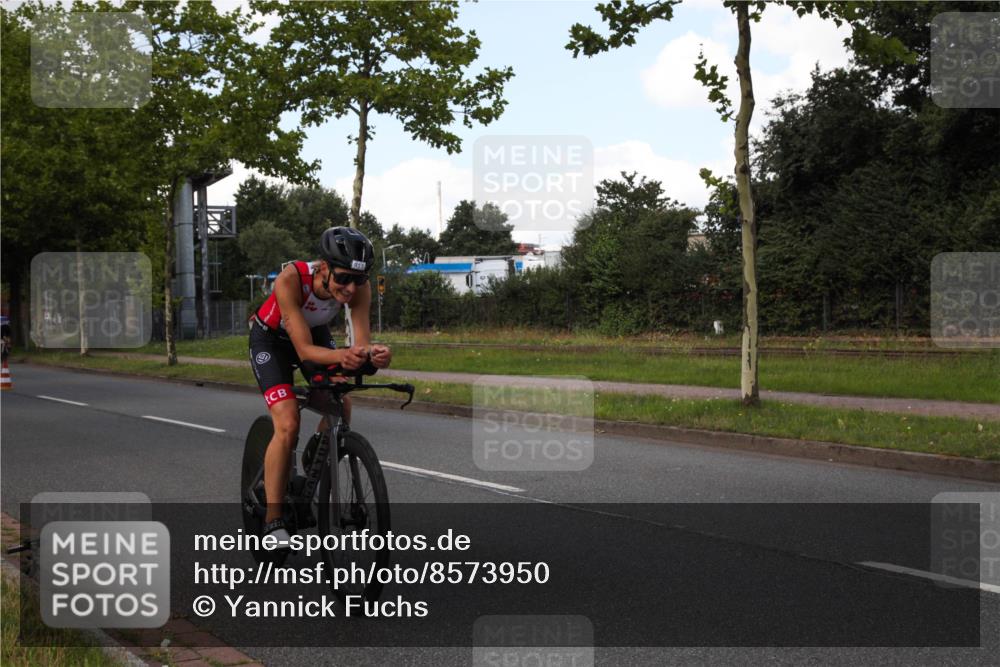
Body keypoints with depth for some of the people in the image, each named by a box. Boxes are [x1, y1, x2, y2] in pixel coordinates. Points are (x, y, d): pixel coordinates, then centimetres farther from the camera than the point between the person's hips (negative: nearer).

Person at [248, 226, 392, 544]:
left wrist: (374, 352, -55)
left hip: (317, 332, 4)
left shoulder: (359, 287, -28)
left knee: (341, 408, -15)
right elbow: (304, 350, -41)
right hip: (272, 338, -4)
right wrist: (340, 356, -61)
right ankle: (273, 521, -11)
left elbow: (362, 342, -32)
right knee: (288, 426, -20)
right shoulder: (290, 279, -40)